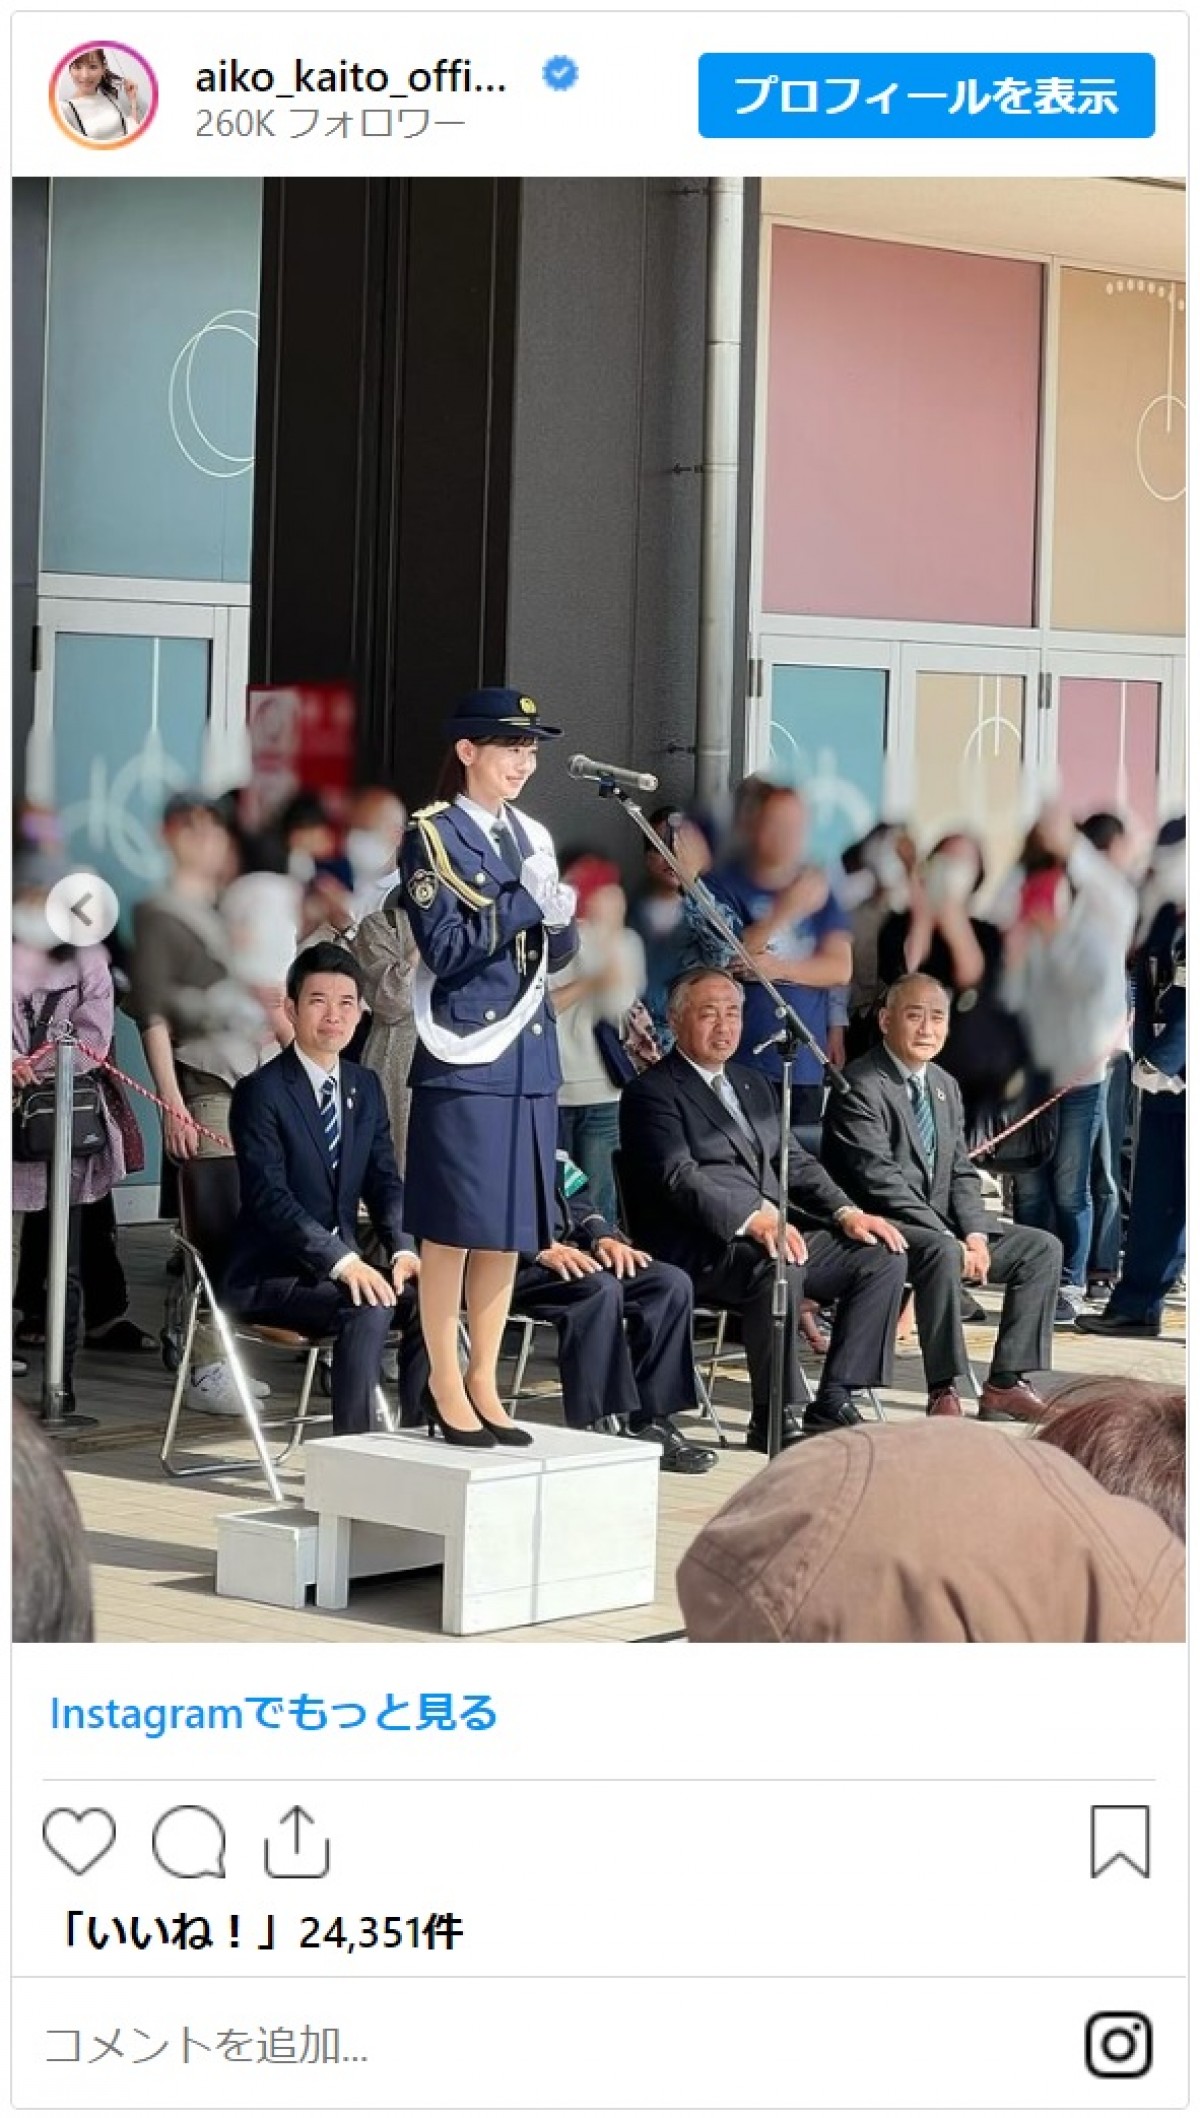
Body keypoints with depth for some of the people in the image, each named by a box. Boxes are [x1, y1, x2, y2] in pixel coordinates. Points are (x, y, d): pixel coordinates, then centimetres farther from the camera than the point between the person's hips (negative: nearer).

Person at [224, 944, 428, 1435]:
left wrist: (403, 1249, -12)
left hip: (342, 1264, 7)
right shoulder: (260, 1092, -10)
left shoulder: (365, 1087, 12)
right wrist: (341, 1261, -30)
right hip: (269, 1277, -6)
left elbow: (384, 1182, 9)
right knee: (368, 1306, -31)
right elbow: (270, 1197, -20)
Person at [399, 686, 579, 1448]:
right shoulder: (431, 835, -4)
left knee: (512, 1229, 8)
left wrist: (560, 921, -6)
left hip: (530, 1055, 6)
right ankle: (447, 1386, 5)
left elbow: (559, 954, 16)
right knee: (454, 1226, -3)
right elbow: (445, 949, -12)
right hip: (464, 1057, -6)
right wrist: (525, 903, -20)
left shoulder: (533, 837, 14)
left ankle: (484, 1383, 17)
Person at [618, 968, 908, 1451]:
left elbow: (795, 1161, 21)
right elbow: (679, 1178, -16)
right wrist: (752, 1218, -31)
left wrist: (846, 1212, 2)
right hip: (698, 1252, -8)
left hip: (777, 1231, 8)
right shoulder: (651, 1093, -2)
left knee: (883, 1254, -8)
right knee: (778, 1265, -37)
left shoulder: (754, 1084, 25)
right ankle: (774, 1419, -26)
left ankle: (833, 1404, -9)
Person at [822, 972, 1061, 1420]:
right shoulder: (860, 1086, -12)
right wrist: (951, 1240, -23)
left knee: (1042, 1248, -3)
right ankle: (944, 1392, -28)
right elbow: (880, 1180, -20)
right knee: (942, 1254, -37)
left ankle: (1006, 1382, -4)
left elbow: (961, 1173, 14)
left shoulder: (945, 1086, 15)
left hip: (941, 1226, 9)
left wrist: (975, 1235, -6)